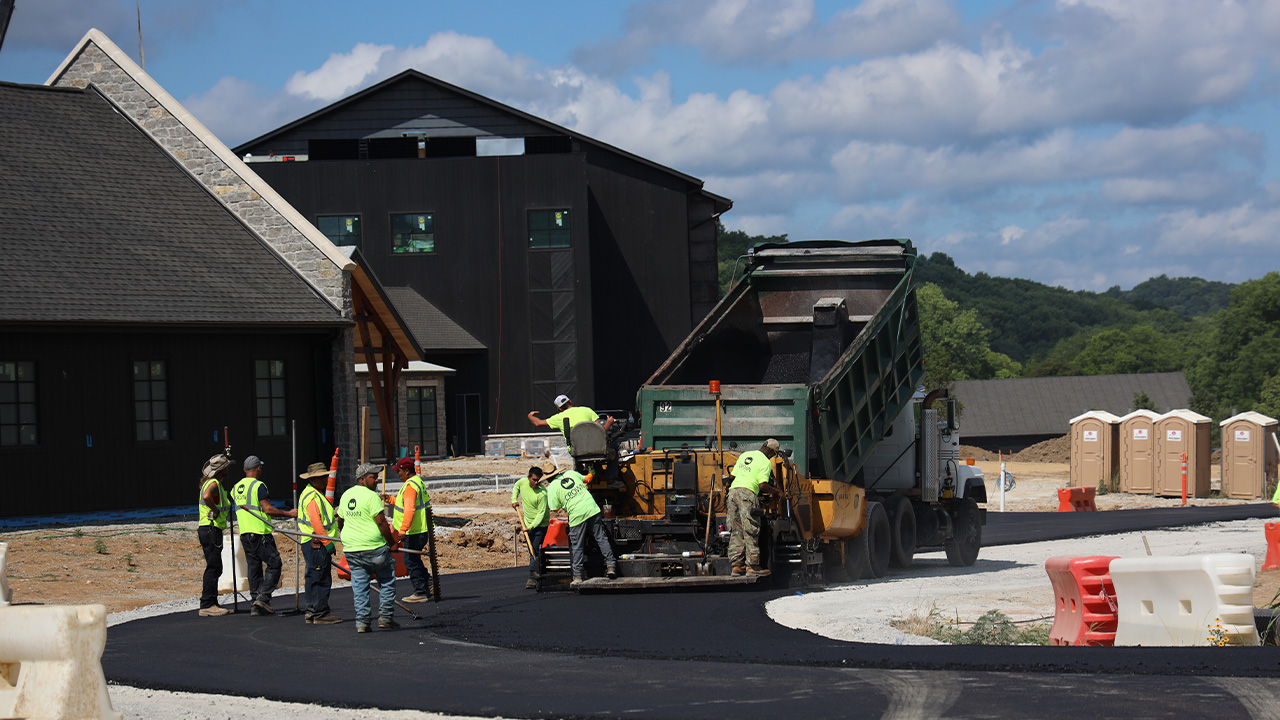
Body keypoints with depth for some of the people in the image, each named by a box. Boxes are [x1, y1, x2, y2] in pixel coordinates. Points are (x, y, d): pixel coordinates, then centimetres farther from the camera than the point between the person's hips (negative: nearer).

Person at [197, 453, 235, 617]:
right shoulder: (213, 484, -13)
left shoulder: (208, 483, 20)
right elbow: (206, 496, -34)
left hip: (210, 530, 11)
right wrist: (216, 511, -21)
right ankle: (207, 605, -12)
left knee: (215, 568, 13)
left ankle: (212, 603, 17)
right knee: (213, 568, -11)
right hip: (211, 529, -11)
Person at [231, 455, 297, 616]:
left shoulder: (236, 487, 15)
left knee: (254, 567, 10)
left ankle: (256, 605, 7)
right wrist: (289, 514, -8)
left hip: (244, 533, 8)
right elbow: (267, 509, -15)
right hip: (260, 533, -8)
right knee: (274, 563, -1)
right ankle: (263, 597, -13)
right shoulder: (258, 485, -9)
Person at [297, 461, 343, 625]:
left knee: (318, 579, 12)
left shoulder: (317, 495, 21)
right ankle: (319, 614, -8)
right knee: (319, 579, -9)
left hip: (319, 544, 11)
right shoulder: (311, 496, -14)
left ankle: (313, 613, 16)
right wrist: (328, 542, -20)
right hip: (315, 544, -11)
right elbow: (316, 523, -21)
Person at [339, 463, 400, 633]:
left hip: (351, 549, 6)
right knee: (387, 581, 9)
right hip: (373, 548, -6)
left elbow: (341, 520, 22)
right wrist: (392, 543, -8)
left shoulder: (345, 496, 11)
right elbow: (381, 522, -16)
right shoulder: (371, 496, -12)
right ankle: (385, 617, 7)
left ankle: (362, 621, 5)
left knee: (359, 586, 9)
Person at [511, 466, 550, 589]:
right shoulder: (523, 482, -6)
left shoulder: (542, 494, -24)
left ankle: (532, 578, -20)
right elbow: (516, 487, 21)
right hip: (528, 523, 7)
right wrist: (514, 500, 9)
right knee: (533, 552, 12)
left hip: (540, 524, -7)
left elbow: (541, 513, -22)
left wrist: (531, 527, -30)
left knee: (535, 551, -16)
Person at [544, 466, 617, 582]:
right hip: (592, 509, 4)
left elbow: (555, 508, 0)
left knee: (577, 546, 6)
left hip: (576, 515, -4)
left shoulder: (552, 488, -3)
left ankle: (578, 575, 7)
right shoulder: (571, 473, 11)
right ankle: (610, 565, 6)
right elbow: (585, 480, 28)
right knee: (601, 538, 10)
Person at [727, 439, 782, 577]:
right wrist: (776, 491, 4)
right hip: (748, 492, -7)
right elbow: (762, 485, -10)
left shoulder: (744, 455, 22)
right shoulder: (766, 462, 0)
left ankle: (737, 564, 7)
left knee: (736, 531, 9)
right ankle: (752, 565, -5)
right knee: (751, 532, -4)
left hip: (733, 489, 7)